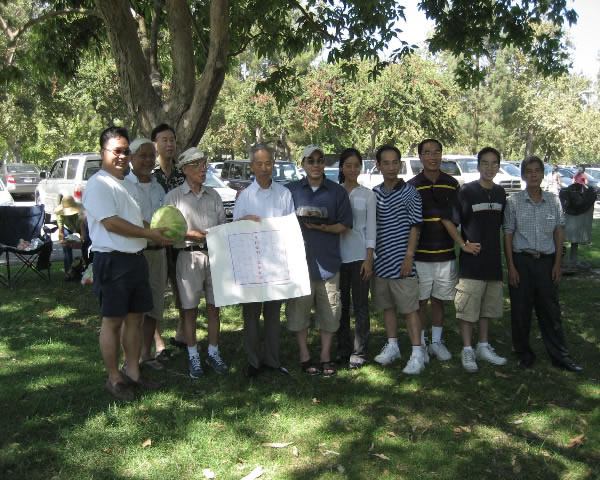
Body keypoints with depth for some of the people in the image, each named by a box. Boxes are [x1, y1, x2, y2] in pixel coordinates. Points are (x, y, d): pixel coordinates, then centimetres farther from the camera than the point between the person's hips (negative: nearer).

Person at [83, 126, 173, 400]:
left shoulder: (128, 185, 17)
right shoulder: (98, 185, -12)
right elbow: (111, 223, -20)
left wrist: (157, 231, 7)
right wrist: (149, 234, -16)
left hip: (136, 258, 9)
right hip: (113, 260, -9)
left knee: (135, 317, 13)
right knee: (113, 321, 1)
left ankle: (132, 372, 25)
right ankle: (114, 378, 12)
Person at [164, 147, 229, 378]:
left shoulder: (213, 195, 13)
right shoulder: (174, 196, 0)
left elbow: (223, 225, 13)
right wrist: (190, 234, -18)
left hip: (214, 255, 4)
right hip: (189, 256, -4)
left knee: (214, 307, 9)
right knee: (190, 310, 3)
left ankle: (213, 352, 21)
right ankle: (193, 356, 14)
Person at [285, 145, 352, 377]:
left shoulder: (337, 191, 6)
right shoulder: (290, 190, 7)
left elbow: (345, 226, 4)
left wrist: (323, 227, -13)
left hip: (328, 260, 0)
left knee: (329, 311, 5)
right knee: (299, 309, 3)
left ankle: (326, 356, 18)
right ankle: (304, 356, 16)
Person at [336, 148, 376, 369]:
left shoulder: (367, 194, 2)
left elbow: (371, 228, 0)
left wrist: (369, 259, -7)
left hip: (359, 255, -2)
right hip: (338, 256, 2)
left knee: (360, 305, 1)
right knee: (341, 304, 8)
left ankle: (359, 353, 7)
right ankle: (343, 349, 20)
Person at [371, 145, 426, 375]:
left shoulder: (409, 192, -5)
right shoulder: (374, 194, 8)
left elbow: (415, 226, -7)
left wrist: (409, 256, -13)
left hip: (401, 261, -5)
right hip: (380, 261, 5)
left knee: (409, 308, -3)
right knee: (387, 306, 14)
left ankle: (418, 353, 1)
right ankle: (392, 346, 27)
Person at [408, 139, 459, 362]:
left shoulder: (452, 184, 6)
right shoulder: (412, 186, -2)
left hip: (446, 254, 2)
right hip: (420, 255, -2)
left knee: (439, 300, 11)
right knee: (420, 301, 5)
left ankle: (436, 341, 24)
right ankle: (420, 344, 17)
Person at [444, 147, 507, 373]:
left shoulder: (500, 193, 7)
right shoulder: (466, 191, -9)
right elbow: (450, 222, -8)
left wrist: (497, 248, 13)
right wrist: (464, 245, -14)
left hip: (493, 261, 6)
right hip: (471, 261, -5)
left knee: (487, 307, 15)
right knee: (468, 307, -1)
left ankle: (484, 347, 27)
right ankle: (467, 350, 10)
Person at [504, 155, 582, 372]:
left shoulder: (553, 200, 4)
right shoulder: (514, 202, -2)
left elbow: (559, 233, 8)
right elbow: (508, 236, -1)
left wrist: (557, 264, 2)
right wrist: (511, 267, -6)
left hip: (546, 261, 2)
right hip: (522, 261, -1)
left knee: (550, 310, 6)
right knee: (520, 311, 5)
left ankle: (560, 356, 13)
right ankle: (524, 354, 19)